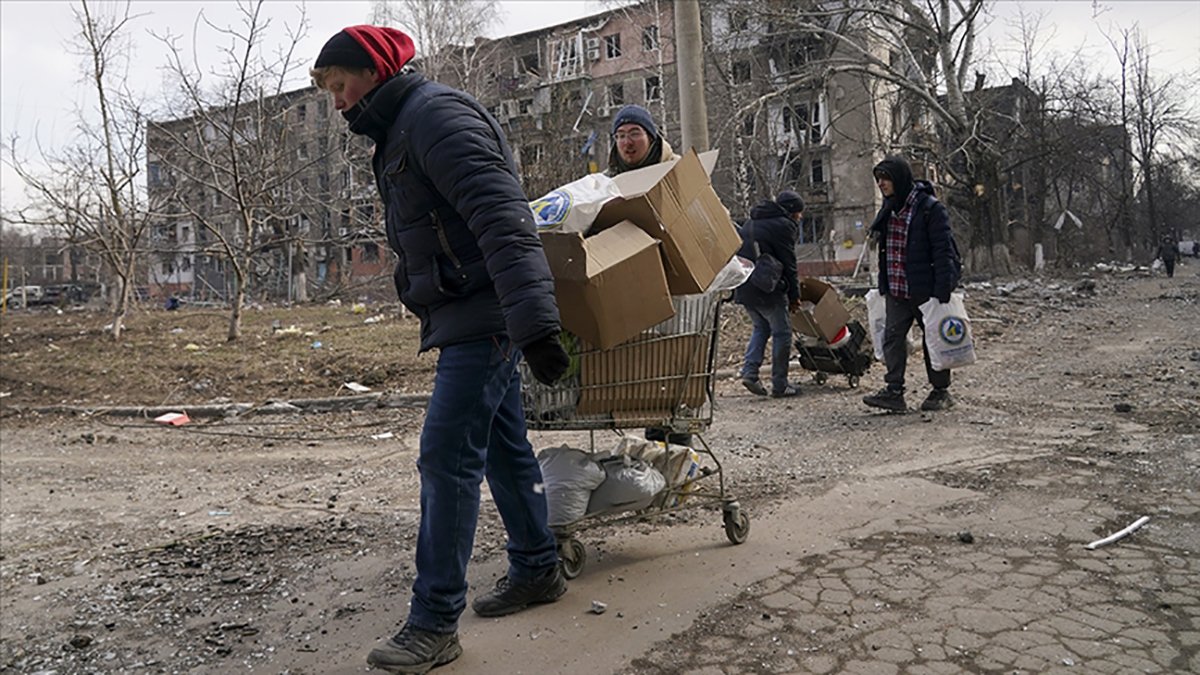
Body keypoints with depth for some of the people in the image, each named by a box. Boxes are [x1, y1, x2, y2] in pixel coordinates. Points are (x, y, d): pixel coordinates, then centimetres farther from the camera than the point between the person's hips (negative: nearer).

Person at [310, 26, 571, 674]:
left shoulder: (436, 115, -13)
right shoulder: (399, 135, 21)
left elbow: (500, 216, -25)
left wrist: (533, 321, -33)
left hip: (483, 318, -10)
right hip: (466, 319, 10)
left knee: (446, 456, -10)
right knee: (503, 445, 16)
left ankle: (435, 621, 0)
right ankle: (537, 569, 31)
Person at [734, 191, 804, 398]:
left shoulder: (753, 222, 21)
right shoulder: (784, 225, -5)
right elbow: (788, 263, -7)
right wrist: (794, 295, 2)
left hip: (743, 286, 8)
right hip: (766, 288, -8)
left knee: (761, 327, 23)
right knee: (782, 332, 3)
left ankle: (749, 371, 7)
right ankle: (780, 385, 6)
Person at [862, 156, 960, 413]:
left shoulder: (930, 208, -13)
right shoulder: (889, 207, 10)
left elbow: (943, 251, -15)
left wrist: (942, 292, -20)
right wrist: (883, 285, 15)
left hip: (925, 290, -6)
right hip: (896, 291, 6)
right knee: (892, 337, -1)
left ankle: (941, 391, 19)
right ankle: (894, 392, 1)